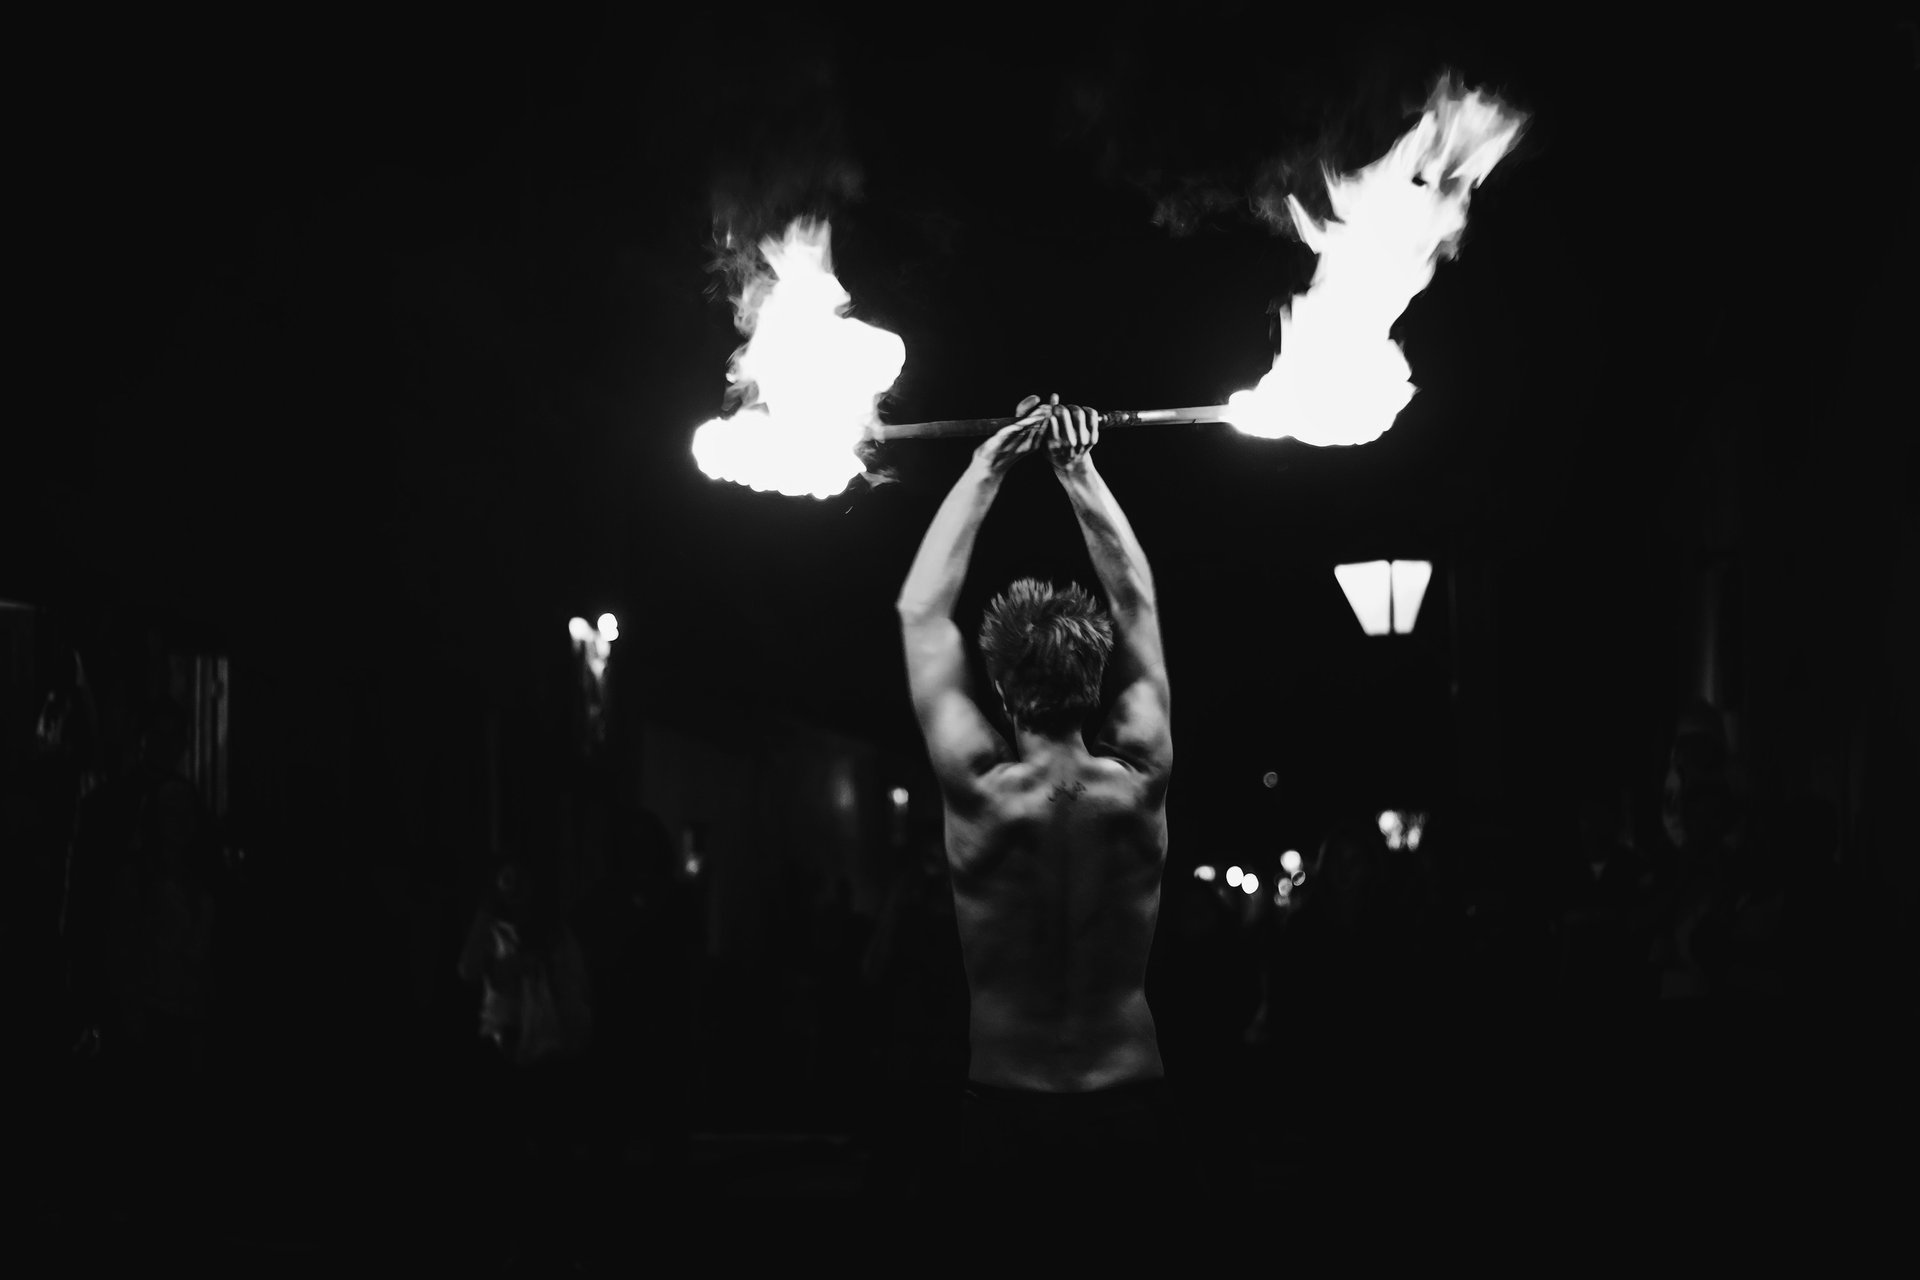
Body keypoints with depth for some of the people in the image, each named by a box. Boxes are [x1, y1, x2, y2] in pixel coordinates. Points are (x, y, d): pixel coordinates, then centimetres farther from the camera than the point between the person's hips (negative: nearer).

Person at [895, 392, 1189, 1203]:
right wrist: (1081, 473, 4)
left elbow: (921, 612, -3)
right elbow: (1136, 604, 3)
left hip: (1007, 1116, -1)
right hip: (1128, 1113, 1)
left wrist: (984, 472, 0)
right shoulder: (1138, 785, -8)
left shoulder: (979, 793, -12)